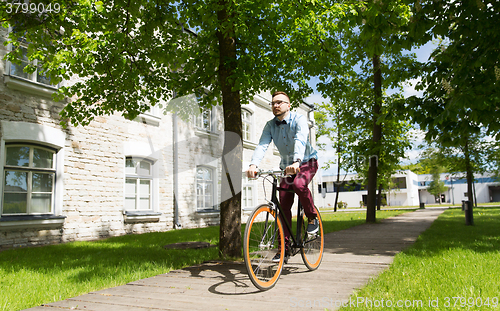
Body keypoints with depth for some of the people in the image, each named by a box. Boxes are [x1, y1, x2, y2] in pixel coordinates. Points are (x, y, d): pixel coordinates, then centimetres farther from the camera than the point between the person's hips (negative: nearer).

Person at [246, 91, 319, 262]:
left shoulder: (299, 119, -19)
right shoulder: (270, 125, -6)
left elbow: (300, 141, -37)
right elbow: (262, 145, -21)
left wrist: (296, 162, -56)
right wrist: (253, 165, -40)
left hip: (307, 162, -4)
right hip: (287, 166, 5)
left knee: (299, 184, -36)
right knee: (284, 205, -4)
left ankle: (312, 217, -9)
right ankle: (284, 247, 4)